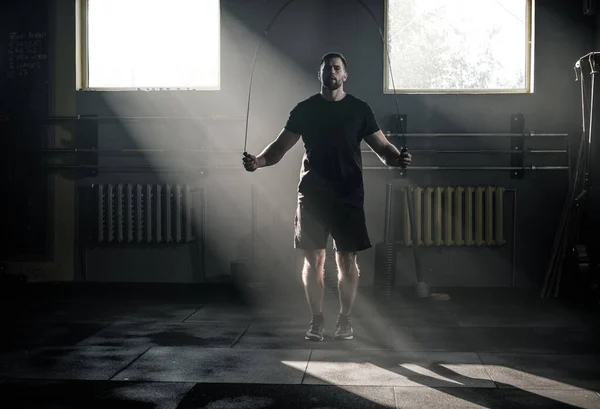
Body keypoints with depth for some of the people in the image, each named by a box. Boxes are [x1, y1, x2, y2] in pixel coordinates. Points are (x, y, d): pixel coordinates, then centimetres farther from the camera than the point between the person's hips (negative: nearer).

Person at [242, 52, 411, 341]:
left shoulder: (359, 109, 5)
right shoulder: (305, 109, 7)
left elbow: (381, 146, 2)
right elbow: (281, 145, 7)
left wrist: (396, 159, -20)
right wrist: (258, 161, -12)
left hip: (348, 195, -1)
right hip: (312, 194, 1)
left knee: (347, 258, 1)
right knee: (313, 258, 3)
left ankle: (345, 319, 17)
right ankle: (316, 320, 16)